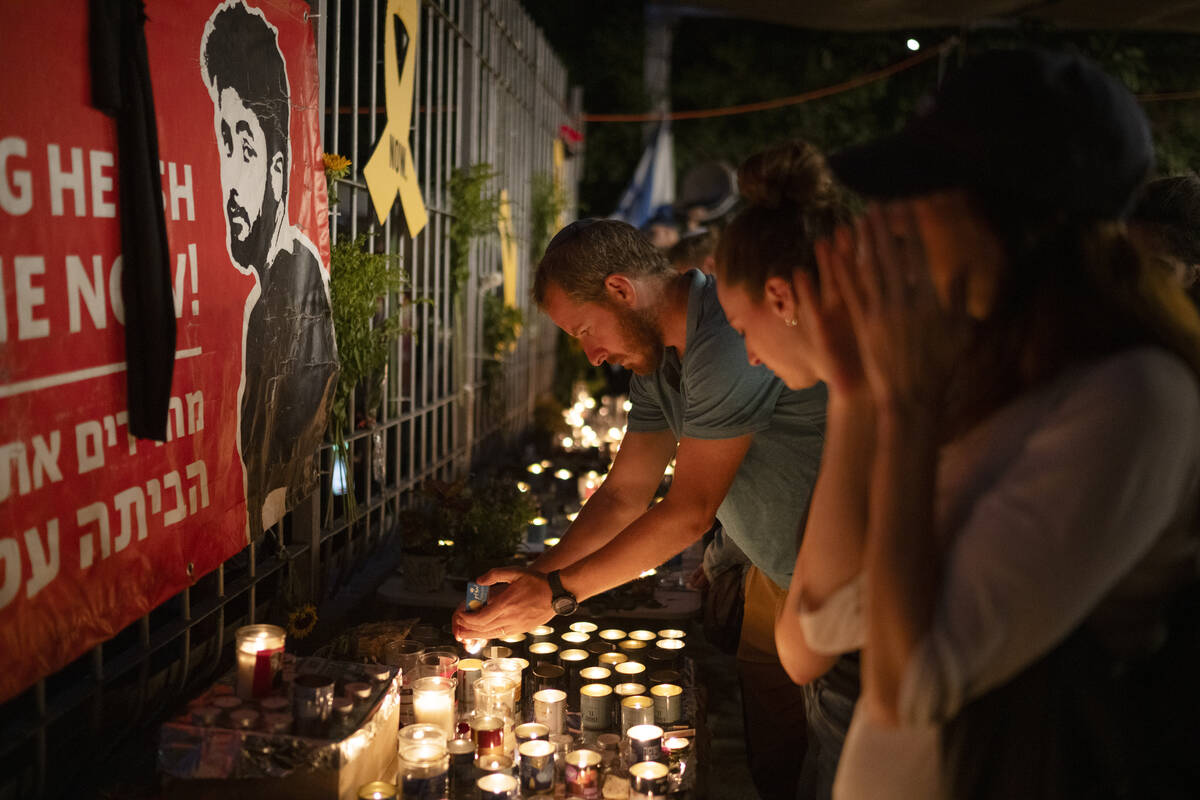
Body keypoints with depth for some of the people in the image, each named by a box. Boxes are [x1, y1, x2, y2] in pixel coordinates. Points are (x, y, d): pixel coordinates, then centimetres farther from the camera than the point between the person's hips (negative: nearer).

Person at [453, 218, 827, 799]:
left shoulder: (732, 335, -28)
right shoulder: (655, 356, 3)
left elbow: (689, 514, -26)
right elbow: (624, 495, 5)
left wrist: (558, 591, -19)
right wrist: (533, 581, -6)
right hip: (779, 574, 8)